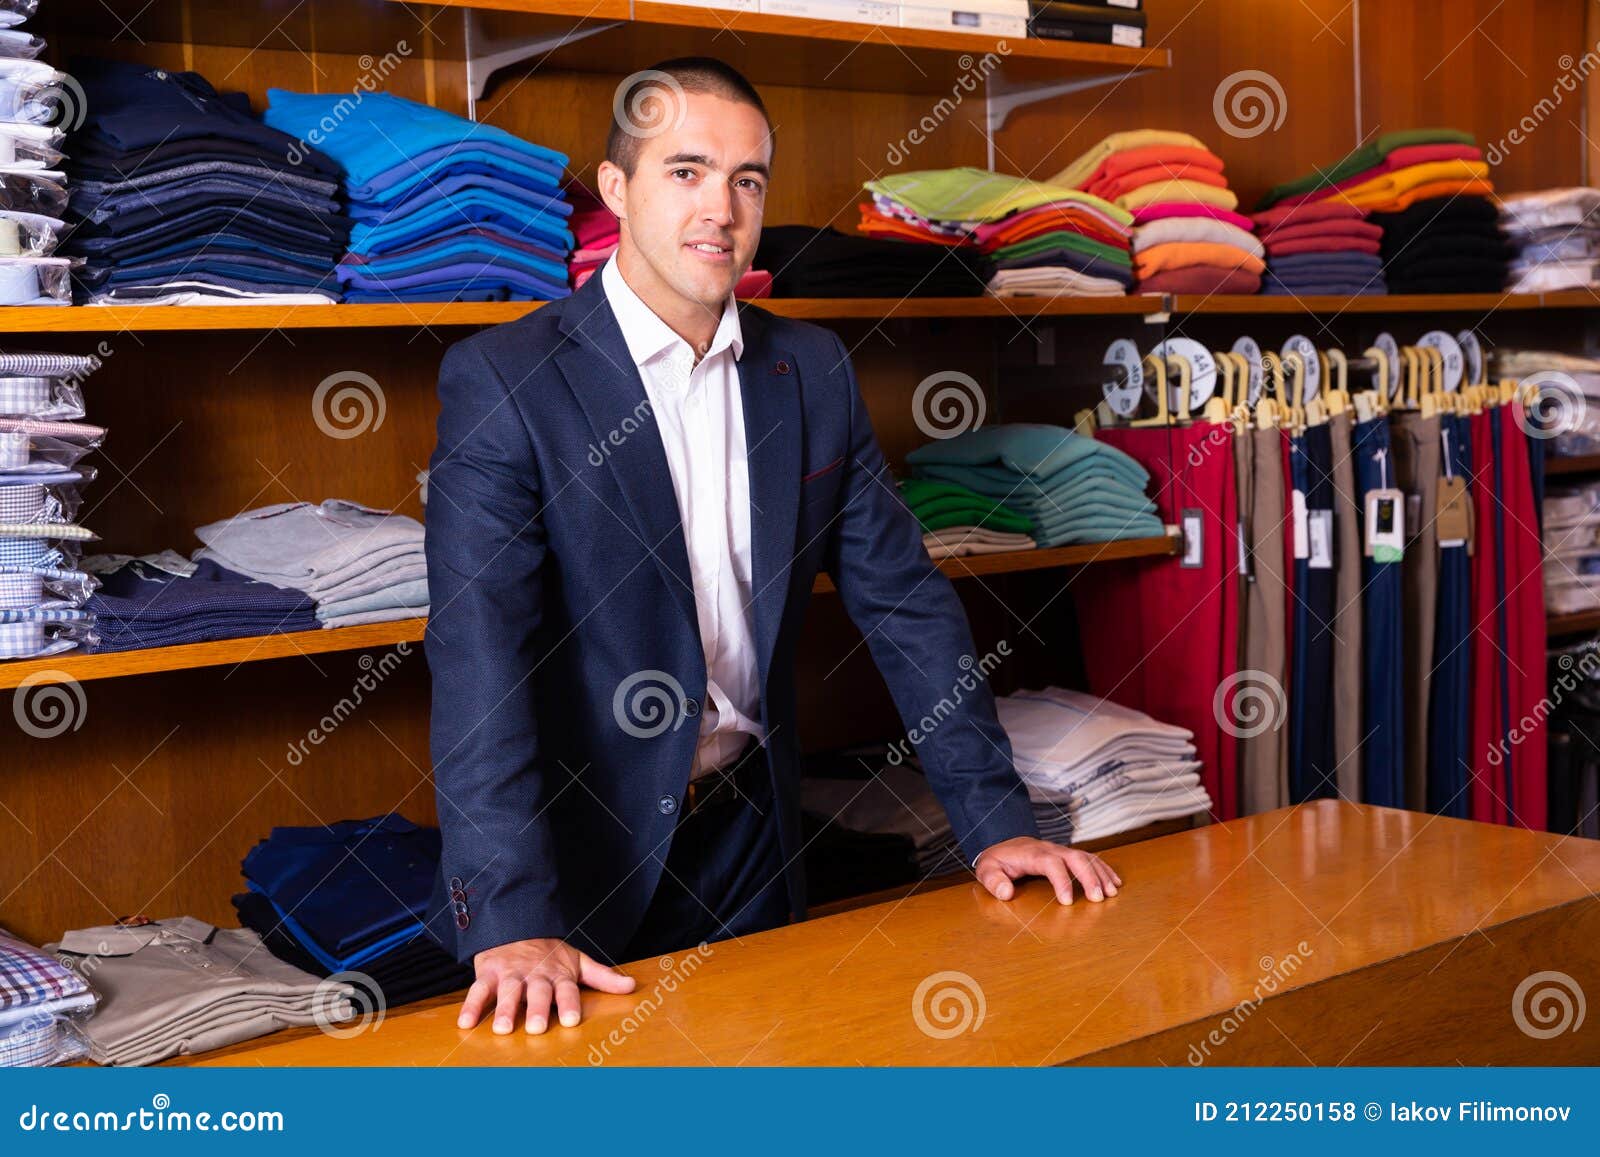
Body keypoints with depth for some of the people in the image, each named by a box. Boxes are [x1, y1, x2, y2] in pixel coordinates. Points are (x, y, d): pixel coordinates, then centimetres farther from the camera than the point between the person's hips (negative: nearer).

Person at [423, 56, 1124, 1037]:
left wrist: (997, 823, -2)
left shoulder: (814, 372, 2)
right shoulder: (501, 380, -13)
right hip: (576, 844, -4)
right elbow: (480, 654, -22)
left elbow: (904, 599, 4)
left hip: (750, 839, 5)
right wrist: (513, 920, -31)